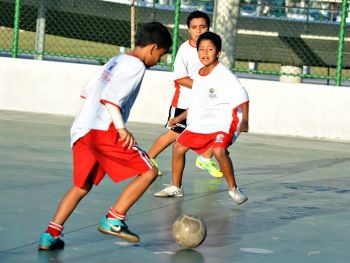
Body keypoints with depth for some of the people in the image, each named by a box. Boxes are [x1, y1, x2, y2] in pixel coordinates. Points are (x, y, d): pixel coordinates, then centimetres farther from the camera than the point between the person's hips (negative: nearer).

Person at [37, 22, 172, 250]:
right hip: (104, 131, -9)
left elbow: (88, 91, 25)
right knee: (148, 171, -2)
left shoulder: (115, 61, 23)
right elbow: (110, 97, -17)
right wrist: (121, 128, -21)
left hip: (81, 132, 9)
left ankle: (51, 234, 6)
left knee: (81, 186, 17)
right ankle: (114, 220, -7)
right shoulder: (136, 66, -5)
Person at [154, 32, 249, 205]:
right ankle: (175, 187, 29)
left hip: (223, 122, -8)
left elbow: (241, 96, -21)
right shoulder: (199, 76, 7)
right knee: (178, 147, 11)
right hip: (200, 123, 8)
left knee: (219, 150, -32)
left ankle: (233, 189, -14)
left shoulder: (224, 75, -18)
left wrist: (244, 120, -27)